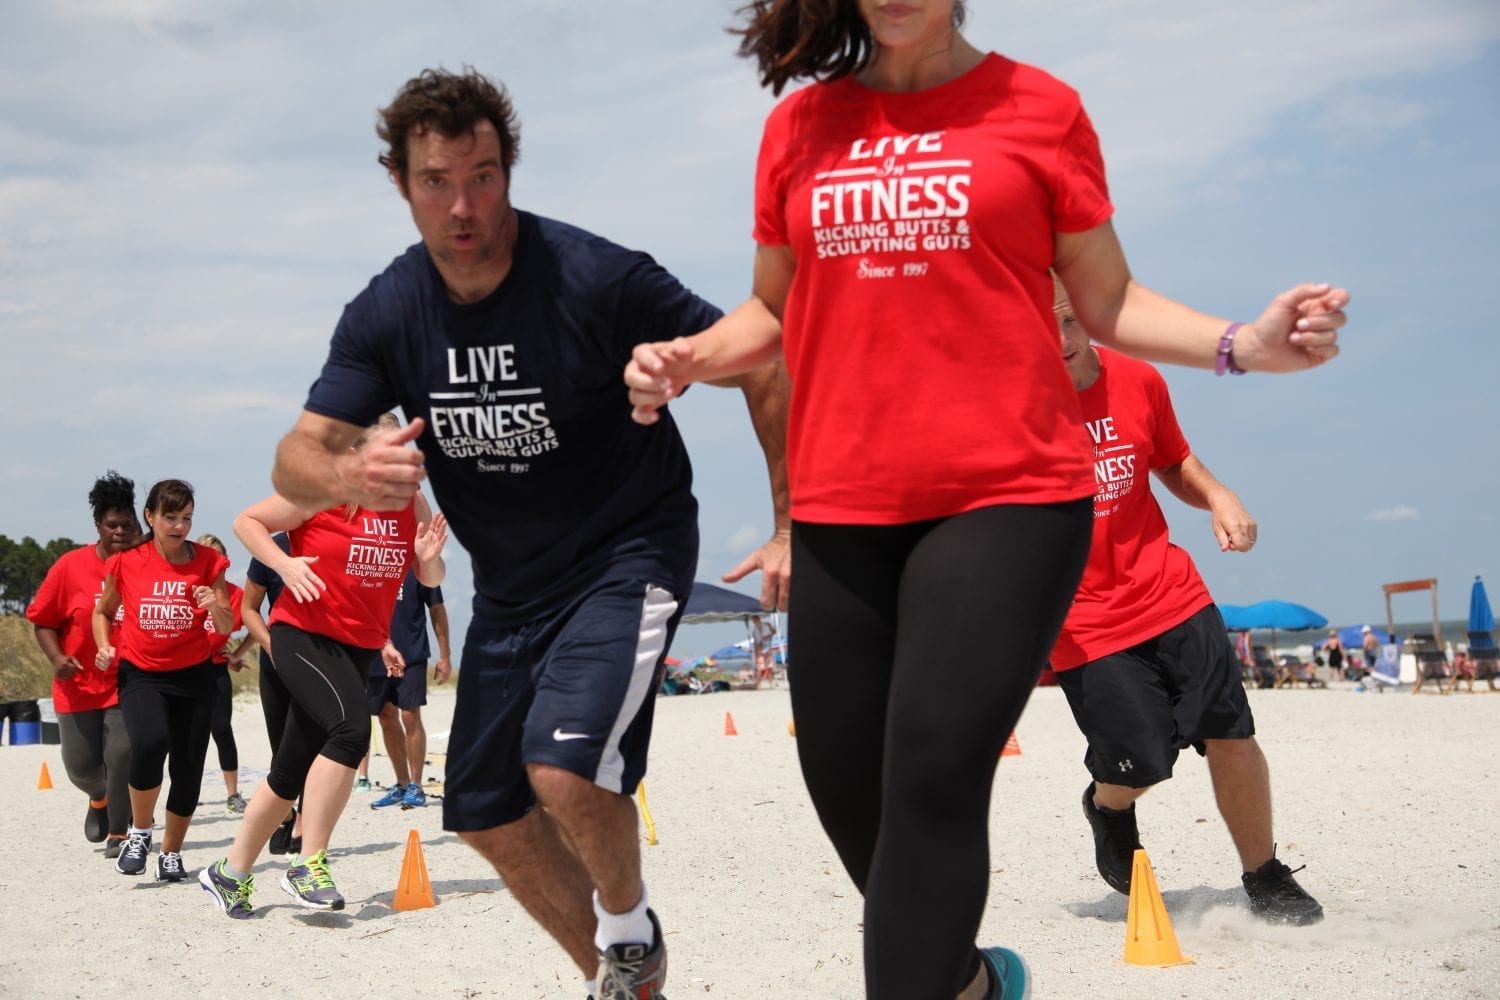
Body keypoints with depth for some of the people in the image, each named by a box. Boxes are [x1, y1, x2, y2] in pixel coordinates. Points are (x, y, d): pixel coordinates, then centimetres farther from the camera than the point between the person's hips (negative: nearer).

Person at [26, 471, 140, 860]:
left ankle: (119, 834, 4)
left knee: (122, 754, -15)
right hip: (80, 685, 1)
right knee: (81, 765, 8)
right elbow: (42, 620, -1)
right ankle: (100, 799, 45)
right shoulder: (70, 566, -6)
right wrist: (57, 658, -15)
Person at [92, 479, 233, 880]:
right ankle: (140, 831, -4)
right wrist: (105, 647, -5)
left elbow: (227, 627, -2)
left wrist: (216, 606, -24)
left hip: (194, 676, 2)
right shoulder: (126, 563, -4)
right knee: (150, 742, -28)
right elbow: (103, 612, 13)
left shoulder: (207, 562, -3)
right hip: (141, 675, -2)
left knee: (188, 767, 1)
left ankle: (171, 853, 23)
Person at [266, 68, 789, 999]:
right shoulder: (387, 313, -8)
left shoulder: (596, 278, -22)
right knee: (487, 811, 10)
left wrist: (795, 526, -20)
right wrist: (352, 475, -36)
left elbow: (760, 367, -16)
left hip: (630, 555, -6)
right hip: (511, 587, 6)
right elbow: (296, 461, -11)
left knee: (566, 766, -26)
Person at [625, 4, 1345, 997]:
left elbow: (1110, 304, 6)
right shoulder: (802, 125, 11)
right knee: (845, 787, 7)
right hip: (842, 512, 4)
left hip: (1008, 495, -4)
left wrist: (1240, 344, -11)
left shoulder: (1037, 108, 3)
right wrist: (686, 358, -1)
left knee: (934, 773, -16)